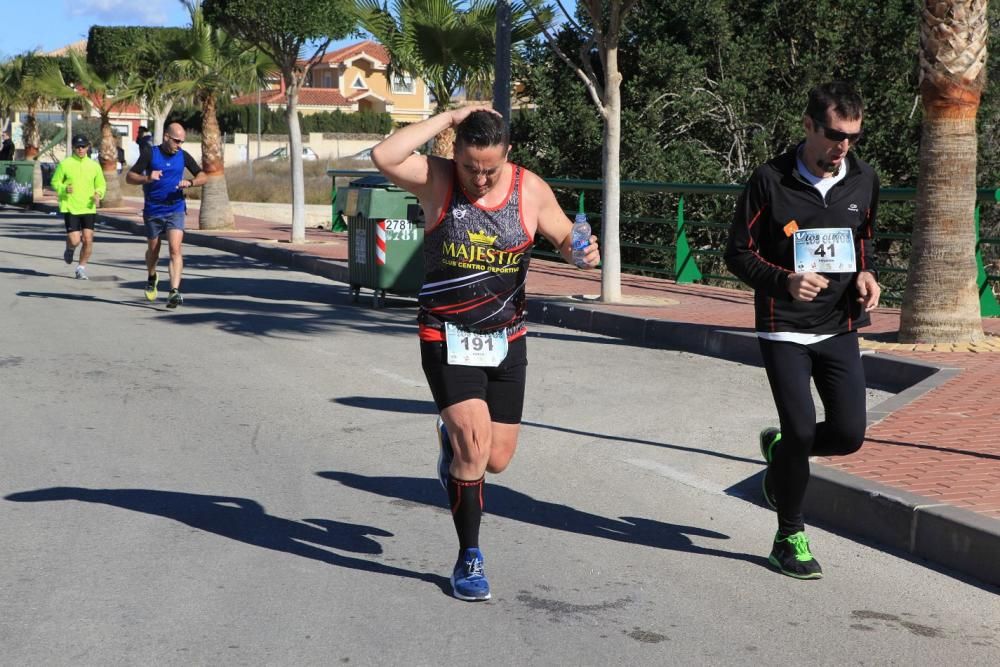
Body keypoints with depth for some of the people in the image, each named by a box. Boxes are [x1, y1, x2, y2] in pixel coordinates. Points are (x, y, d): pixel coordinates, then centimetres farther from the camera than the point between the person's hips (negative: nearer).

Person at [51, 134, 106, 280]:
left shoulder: (94, 166, 5)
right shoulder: (64, 164, -2)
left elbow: (101, 185, 14)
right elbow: (55, 182, 4)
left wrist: (98, 194, -7)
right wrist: (64, 189, -16)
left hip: (88, 209, 2)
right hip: (70, 208, -2)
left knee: (88, 240, -5)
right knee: (74, 240, -10)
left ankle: (82, 268, 14)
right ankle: (69, 249, 28)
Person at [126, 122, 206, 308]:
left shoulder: (183, 156, 3)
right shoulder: (150, 154, -4)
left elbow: (203, 176, 7)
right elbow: (129, 177, -5)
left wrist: (190, 182, -14)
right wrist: (147, 178, -24)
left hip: (175, 210, 0)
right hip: (153, 211, 0)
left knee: (175, 250, -16)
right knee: (153, 251, 15)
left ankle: (174, 292, -24)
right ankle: (152, 277, 45)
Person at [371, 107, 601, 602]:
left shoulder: (531, 190, -4)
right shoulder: (436, 179, -10)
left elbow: (565, 237, 9)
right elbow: (383, 157, -27)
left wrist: (583, 252, -15)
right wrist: (448, 118, -23)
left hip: (506, 340, 3)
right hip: (447, 340, -3)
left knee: (496, 459, 7)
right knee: (474, 445, -16)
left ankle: (452, 437, 44)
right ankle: (469, 559, 3)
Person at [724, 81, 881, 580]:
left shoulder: (863, 181, 4)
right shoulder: (771, 181, -9)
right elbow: (738, 253, -5)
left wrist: (867, 274, -1)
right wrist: (784, 281, -23)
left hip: (840, 328, 4)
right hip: (784, 330, -4)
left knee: (848, 434, -3)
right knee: (802, 430, -9)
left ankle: (779, 450, 32)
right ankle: (790, 539, 13)